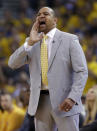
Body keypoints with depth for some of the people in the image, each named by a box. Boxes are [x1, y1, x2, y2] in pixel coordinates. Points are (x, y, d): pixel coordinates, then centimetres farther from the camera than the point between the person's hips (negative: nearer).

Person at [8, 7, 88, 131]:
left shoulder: (69, 40, -1)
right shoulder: (32, 42, 11)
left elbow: (82, 71, -7)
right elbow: (13, 64, 0)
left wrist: (73, 98, -20)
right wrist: (29, 43, -13)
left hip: (64, 101, -4)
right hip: (40, 101, 4)